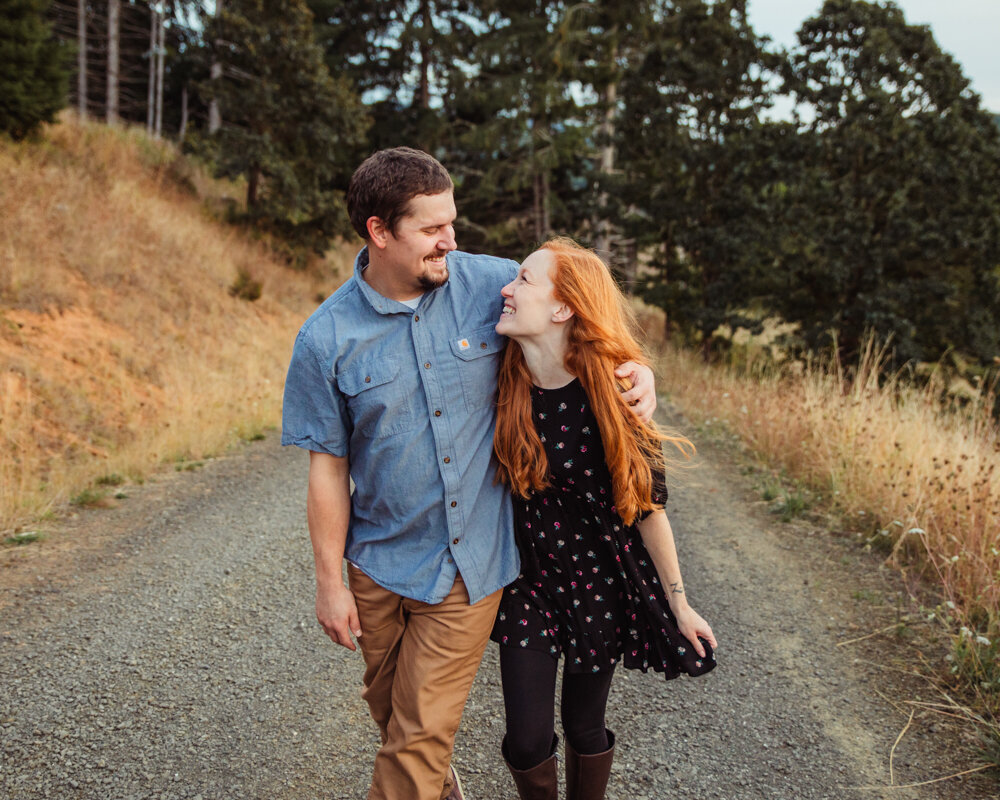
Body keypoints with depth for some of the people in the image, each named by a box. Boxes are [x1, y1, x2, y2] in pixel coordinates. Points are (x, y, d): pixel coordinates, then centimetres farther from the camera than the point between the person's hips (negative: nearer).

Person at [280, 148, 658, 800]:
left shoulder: (490, 283, -8)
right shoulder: (326, 339, -10)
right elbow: (328, 465, -4)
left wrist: (636, 366, -11)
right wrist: (330, 582, -2)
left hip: (471, 561, -1)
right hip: (380, 568, 1)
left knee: (422, 733, 0)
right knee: (392, 713, 21)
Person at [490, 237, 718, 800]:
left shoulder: (611, 397, -20)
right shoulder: (502, 386, -11)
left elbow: (647, 504, -11)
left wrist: (679, 605, -3)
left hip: (599, 583, -2)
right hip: (527, 575, 2)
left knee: (583, 727, 14)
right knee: (527, 741, 4)